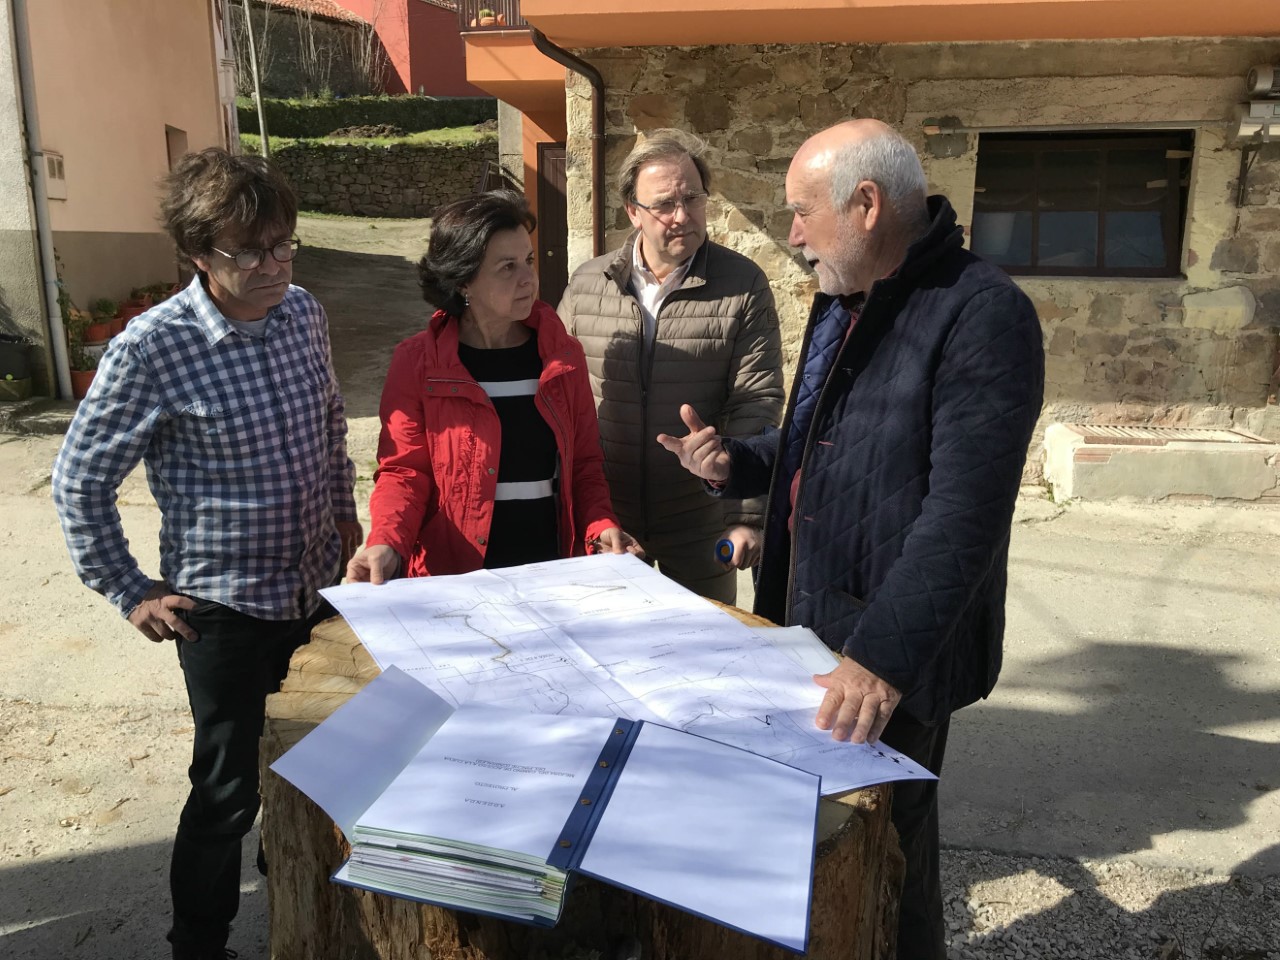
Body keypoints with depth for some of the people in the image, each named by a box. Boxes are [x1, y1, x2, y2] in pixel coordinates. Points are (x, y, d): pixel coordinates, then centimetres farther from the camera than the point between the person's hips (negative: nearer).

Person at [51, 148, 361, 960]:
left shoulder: (304, 313, -4)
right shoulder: (153, 347, -20)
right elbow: (81, 479, -11)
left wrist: (344, 513, 15)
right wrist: (129, 592, -8)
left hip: (319, 585, 6)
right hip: (225, 608, -5)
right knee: (229, 790, 6)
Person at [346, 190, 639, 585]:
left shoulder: (563, 356, 6)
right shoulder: (417, 363, -2)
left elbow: (584, 464, 10)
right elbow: (404, 471, -2)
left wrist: (602, 527, -7)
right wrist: (386, 544, -20)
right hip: (452, 577, -2)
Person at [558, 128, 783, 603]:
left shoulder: (743, 285, -7)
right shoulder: (586, 284, 0)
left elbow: (757, 404, -10)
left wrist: (747, 516, -14)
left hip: (702, 528, -2)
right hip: (603, 518, 2)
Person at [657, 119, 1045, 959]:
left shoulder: (981, 315, -19)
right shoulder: (842, 303, 11)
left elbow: (964, 513, -27)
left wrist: (884, 657, -32)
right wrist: (734, 463, 3)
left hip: (895, 658, -8)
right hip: (810, 624, 8)